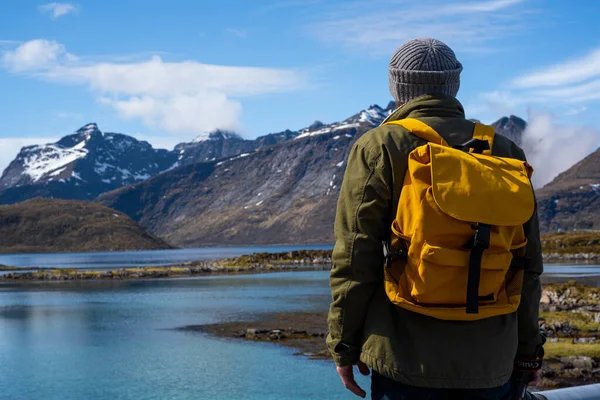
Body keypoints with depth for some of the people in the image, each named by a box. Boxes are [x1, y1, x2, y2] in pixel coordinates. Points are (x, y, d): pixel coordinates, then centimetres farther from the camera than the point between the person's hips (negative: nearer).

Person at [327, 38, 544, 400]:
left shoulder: (379, 148, -4)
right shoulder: (505, 152, 6)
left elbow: (355, 260, -7)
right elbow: (528, 267, 8)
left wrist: (343, 345, 3)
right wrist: (527, 350, 17)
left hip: (407, 361, -3)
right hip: (490, 366, 3)